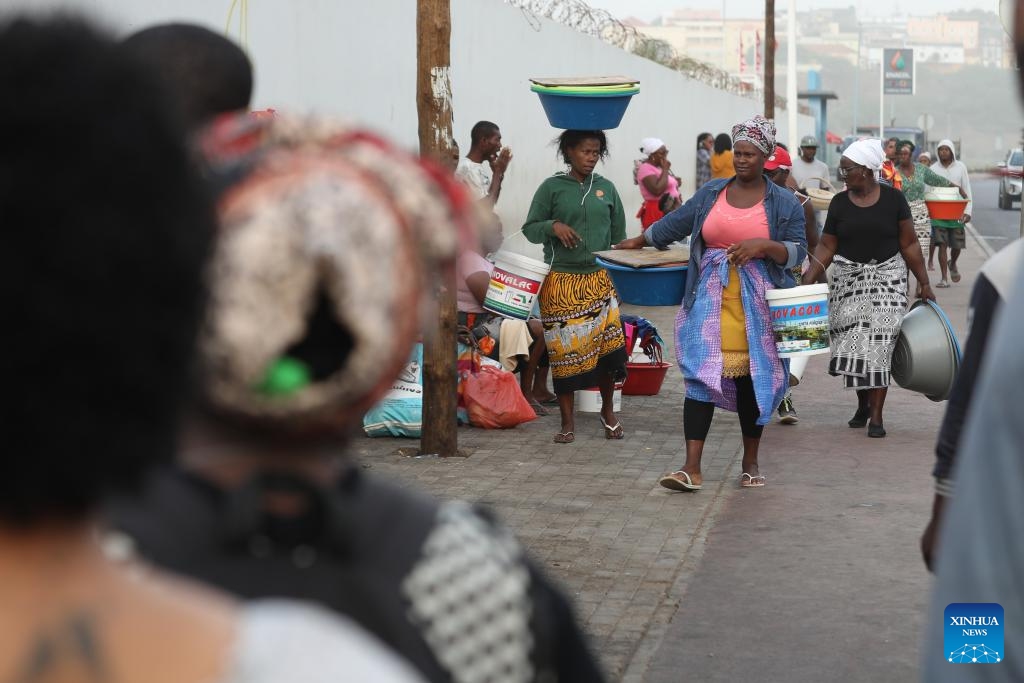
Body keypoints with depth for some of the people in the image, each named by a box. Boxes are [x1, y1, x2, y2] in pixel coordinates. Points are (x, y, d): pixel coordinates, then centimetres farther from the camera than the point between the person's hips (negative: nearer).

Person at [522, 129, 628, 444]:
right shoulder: (552, 187, 0)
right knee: (565, 351, 0)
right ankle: (568, 422, 12)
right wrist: (553, 226, -17)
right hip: (562, 282, -2)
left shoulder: (606, 189, 9)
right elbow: (529, 229, 2)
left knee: (609, 345, -5)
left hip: (600, 279, 2)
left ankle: (608, 410, 18)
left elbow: (619, 236, 14)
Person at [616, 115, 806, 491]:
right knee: (701, 375, -9)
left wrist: (763, 245, -19)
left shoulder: (784, 202, 3)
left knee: (751, 379, 5)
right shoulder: (712, 193, 10)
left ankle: (751, 462, 21)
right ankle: (691, 468, -13)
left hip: (757, 304, -1)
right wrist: (639, 240, 33)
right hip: (712, 299, 1)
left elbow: (797, 250, -1)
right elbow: (676, 222, 23)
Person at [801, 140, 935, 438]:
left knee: (879, 344, -8)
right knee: (852, 343, -2)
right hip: (849, 277, 2)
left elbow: (909, 244, 1)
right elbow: (827, 247, 4)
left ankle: (876, 414, -2)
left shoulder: (893, 199, -4)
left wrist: (924, 283, 1)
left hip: (887, 276, -2)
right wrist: (806, 281, -7)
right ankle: (863, 402, 21)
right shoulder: (839, 203, 2)